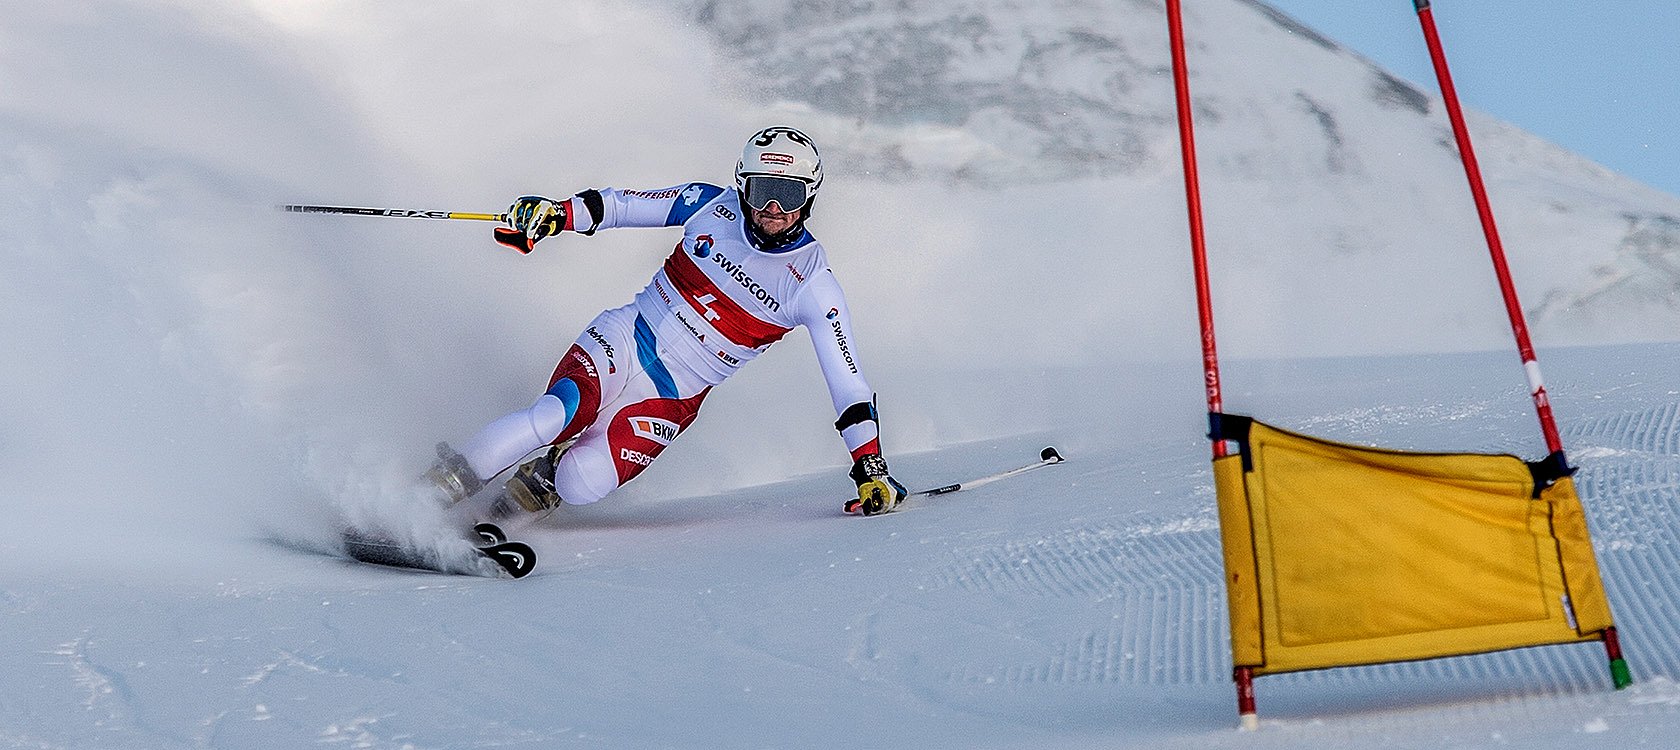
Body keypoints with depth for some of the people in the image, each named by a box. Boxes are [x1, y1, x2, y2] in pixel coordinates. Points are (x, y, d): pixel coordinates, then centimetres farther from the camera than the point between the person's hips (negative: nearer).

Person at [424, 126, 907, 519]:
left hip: (673, 399, -1)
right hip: (623, 342, 1)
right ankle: (430, 492, -15)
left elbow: (848, 383, -11)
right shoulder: (712, 206, -5)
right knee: (553, 416, -29)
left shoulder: (812, 286, -11)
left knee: (580, 486, -24)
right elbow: (619, 205, 6)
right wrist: (556, 213, -11)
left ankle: (537, 482, 10)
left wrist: (871, 467, -18)